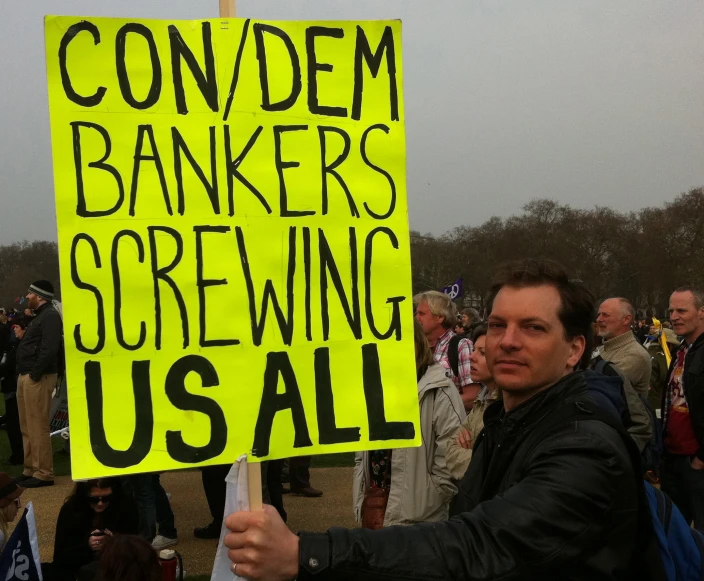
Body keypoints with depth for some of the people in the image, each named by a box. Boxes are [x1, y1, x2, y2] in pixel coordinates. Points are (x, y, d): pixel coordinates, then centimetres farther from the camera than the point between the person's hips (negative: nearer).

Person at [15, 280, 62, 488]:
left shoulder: (50, 316, -10)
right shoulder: (40, 316, 22)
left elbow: (49, 349, -21)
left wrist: (34, 374, -20)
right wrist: (22, 375, 12)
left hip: (37, 378, -10)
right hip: (26, 377, 10)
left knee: (38, 427, -9)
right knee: (28, 427, 12)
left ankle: (43, 473, -6)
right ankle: (31, 469, 19)